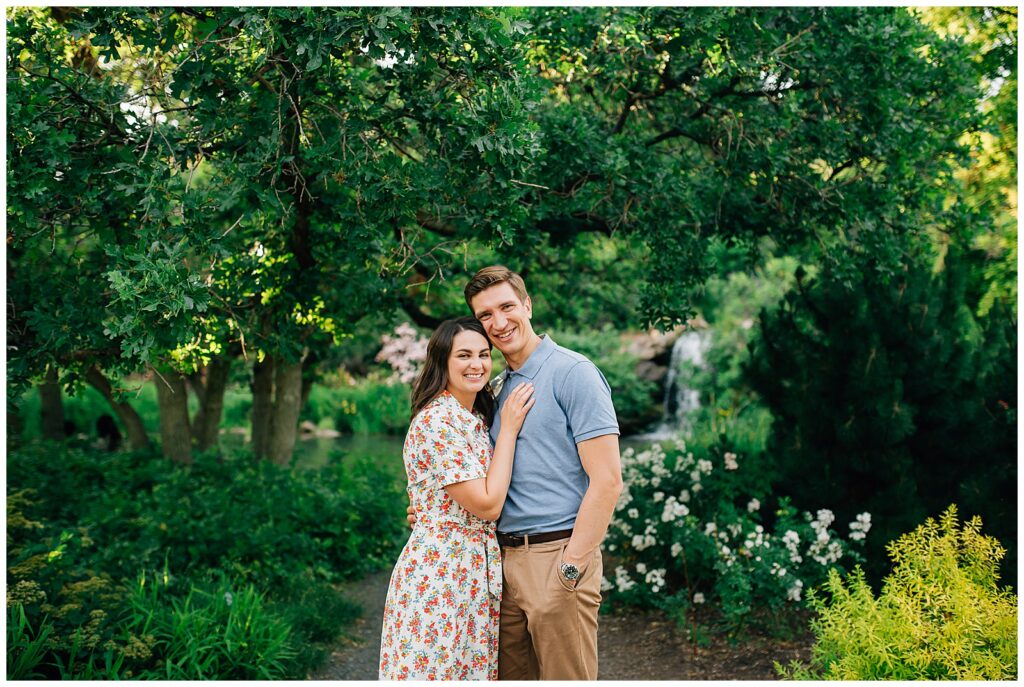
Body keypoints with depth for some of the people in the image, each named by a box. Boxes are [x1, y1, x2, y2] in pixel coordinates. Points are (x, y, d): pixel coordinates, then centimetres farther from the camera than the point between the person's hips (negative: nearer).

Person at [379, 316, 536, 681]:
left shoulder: (475, 418, 10)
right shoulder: (435, 422, -18)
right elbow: (487, 505, -19)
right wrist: (509, 430, -13)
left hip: (473, 578, 9)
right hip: (439, 575, -9)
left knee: (470, 669, 15)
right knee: (436, 669, 2)